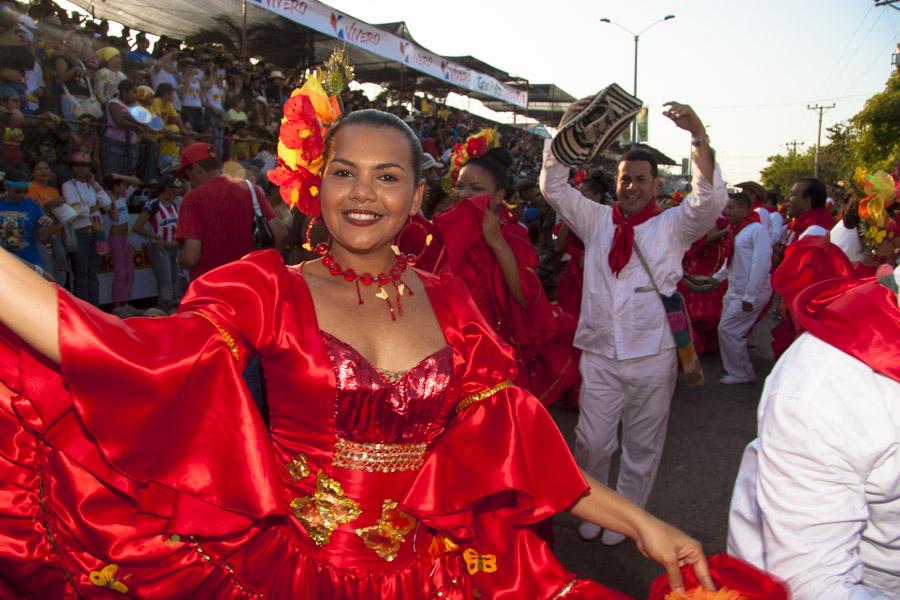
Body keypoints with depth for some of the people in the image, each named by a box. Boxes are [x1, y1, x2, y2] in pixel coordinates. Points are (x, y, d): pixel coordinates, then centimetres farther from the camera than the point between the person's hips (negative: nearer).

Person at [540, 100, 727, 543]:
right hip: (599, 353, 1)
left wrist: (699, 136, -26)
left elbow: (710, 199, -15)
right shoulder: (597, 220, 7)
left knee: (642, 446, 12)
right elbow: (554, 187, 1)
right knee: (591, 441, 6)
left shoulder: (673, 225, 1)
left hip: (652, 355, -1)